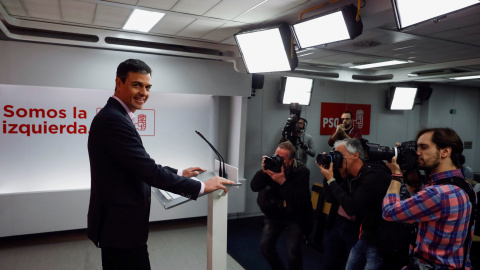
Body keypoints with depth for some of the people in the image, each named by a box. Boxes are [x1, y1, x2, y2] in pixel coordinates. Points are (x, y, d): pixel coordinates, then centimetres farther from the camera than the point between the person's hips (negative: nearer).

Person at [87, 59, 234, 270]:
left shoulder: (114, 116, 11)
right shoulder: (114, 120, -22)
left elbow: (141, 167, 14)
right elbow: (148, 170, -26)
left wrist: (179, 173, 12)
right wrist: (201, 187, -19)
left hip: (114, 222, 10)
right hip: (122, 225, -10)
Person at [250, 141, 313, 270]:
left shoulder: (302, 171, -21)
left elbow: (299, 202, -31)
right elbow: (254, 187, -16)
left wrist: (283, 182, -38)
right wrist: (263, 171, -32)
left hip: (296, 216, -3)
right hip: (275, 212, 4)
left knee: (293, 250, -16)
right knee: (265, 245, -2)